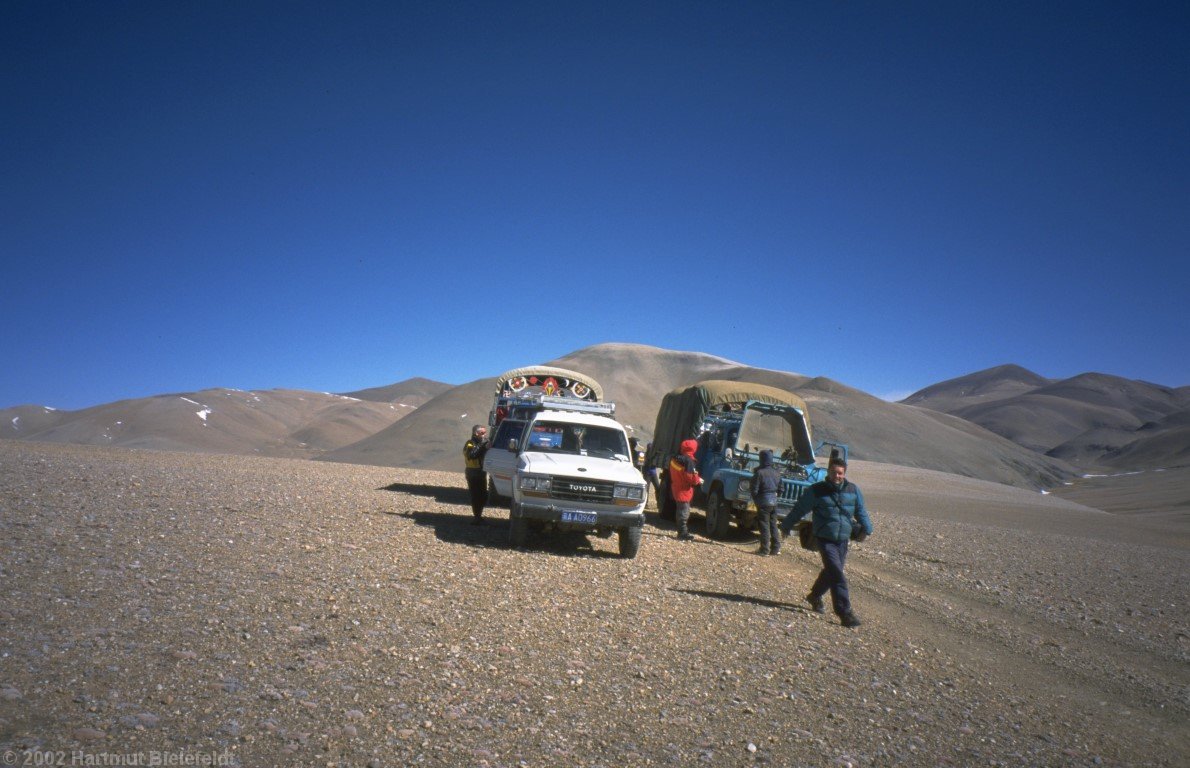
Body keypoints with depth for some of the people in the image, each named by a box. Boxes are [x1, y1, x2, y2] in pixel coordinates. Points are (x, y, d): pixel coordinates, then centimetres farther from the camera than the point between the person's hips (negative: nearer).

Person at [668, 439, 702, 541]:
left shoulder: (675, 459, 10)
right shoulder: (688, 460, -19)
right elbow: (691, 477, -23)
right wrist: (698, 480, -4)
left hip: (676, 489, 9)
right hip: (684, 491, -9)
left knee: (681, 511, 17)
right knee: (684, 512, -5)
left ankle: (683, 531, 25)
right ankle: (683, 533, -4)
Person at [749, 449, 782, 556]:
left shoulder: (759, 472, -15)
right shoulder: (777, 472, 5)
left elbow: (754, 490, -14)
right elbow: (780, 489, 11)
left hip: (763, 502, -6)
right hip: (774, 501, 6)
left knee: (764, 526, 0)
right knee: (773, 525, 14)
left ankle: (764, 549, 2)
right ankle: (776, 548, 16)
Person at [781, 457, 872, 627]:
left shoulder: (853, 490, 2)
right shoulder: (816, 490, -8)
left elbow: (861, 511, 16)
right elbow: (799, 509, 0)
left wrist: (866, 529, 11)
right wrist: (786, 526, 7)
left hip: (843, 540, 5)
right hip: (825, 540, -5)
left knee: (831, 572, 17)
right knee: (837, 575, -13)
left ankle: (814, 596, 41)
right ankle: (845, 613, -10)